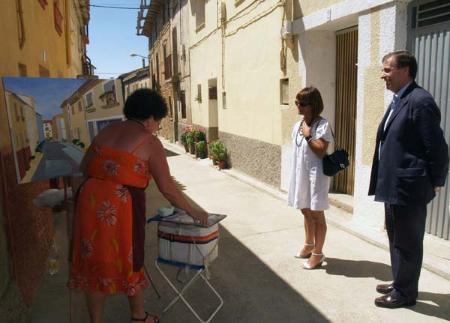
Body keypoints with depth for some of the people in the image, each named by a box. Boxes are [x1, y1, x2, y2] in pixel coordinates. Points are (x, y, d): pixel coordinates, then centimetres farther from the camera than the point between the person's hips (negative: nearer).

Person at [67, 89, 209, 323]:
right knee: (128, 261, 15)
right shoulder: (149, 142, -4)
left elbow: (84, 167, 16)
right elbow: (167, 188, -6)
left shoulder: (106, 131, 12)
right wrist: (193, 212, 5)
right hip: (121, 207, -5)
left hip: (89, 200, 5)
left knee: (93, 262, 17)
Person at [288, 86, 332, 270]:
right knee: (306, 211, 20)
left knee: (317, 215, 3)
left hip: (315, 175, -7)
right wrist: (295, 174, 15)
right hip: (300, 174, 8)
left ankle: (318, 254, 16)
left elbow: (321, 152, -20)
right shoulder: (297, 126, 9)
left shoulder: (322, 125, -14)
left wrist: (308, 136, -19)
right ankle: (309, 245, 39)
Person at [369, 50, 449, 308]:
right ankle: (400, 283, 39)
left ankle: (405, 293, 24)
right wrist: (384, 181, 16)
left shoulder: (420, 101, -17)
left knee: (408, 243, 6)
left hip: (409, 188, -10)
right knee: (396, 239, 21)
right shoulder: (398, 101, 13)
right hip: (394, 186, 10)